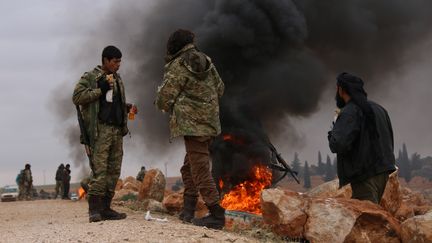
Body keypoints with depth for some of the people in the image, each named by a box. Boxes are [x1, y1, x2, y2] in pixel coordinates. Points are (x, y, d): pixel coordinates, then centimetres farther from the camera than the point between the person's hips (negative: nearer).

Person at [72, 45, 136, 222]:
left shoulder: (117, 79, 20)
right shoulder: (90, 78, -1)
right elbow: (77, 97, -12)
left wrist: (127, 107, 11)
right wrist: (101, 89, -15)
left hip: (117, 130, 8)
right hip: (100, 130, -8)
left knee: (114, 171, 6)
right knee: (99, 170, -12)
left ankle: (105, 208, 11)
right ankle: (94, 209, -9)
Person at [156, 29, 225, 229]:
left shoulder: (178, 66, -10)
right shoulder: (206, 61, 11)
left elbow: (165, 98, -9)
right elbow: (219, 89, 17)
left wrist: (163, 105, 12)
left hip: (193, 124, -8)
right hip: (210, 122, 8)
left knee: (199, 169, -6)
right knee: (189, 167, 17)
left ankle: (216, 214, -7)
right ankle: (188, 210, 19)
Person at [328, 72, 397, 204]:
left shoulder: (349, 112, -12)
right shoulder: (377, 108, 15)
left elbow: (338, 145, -22)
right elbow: (389, 140, 21)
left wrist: (332, 134, -2)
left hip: (364, 174, -9)